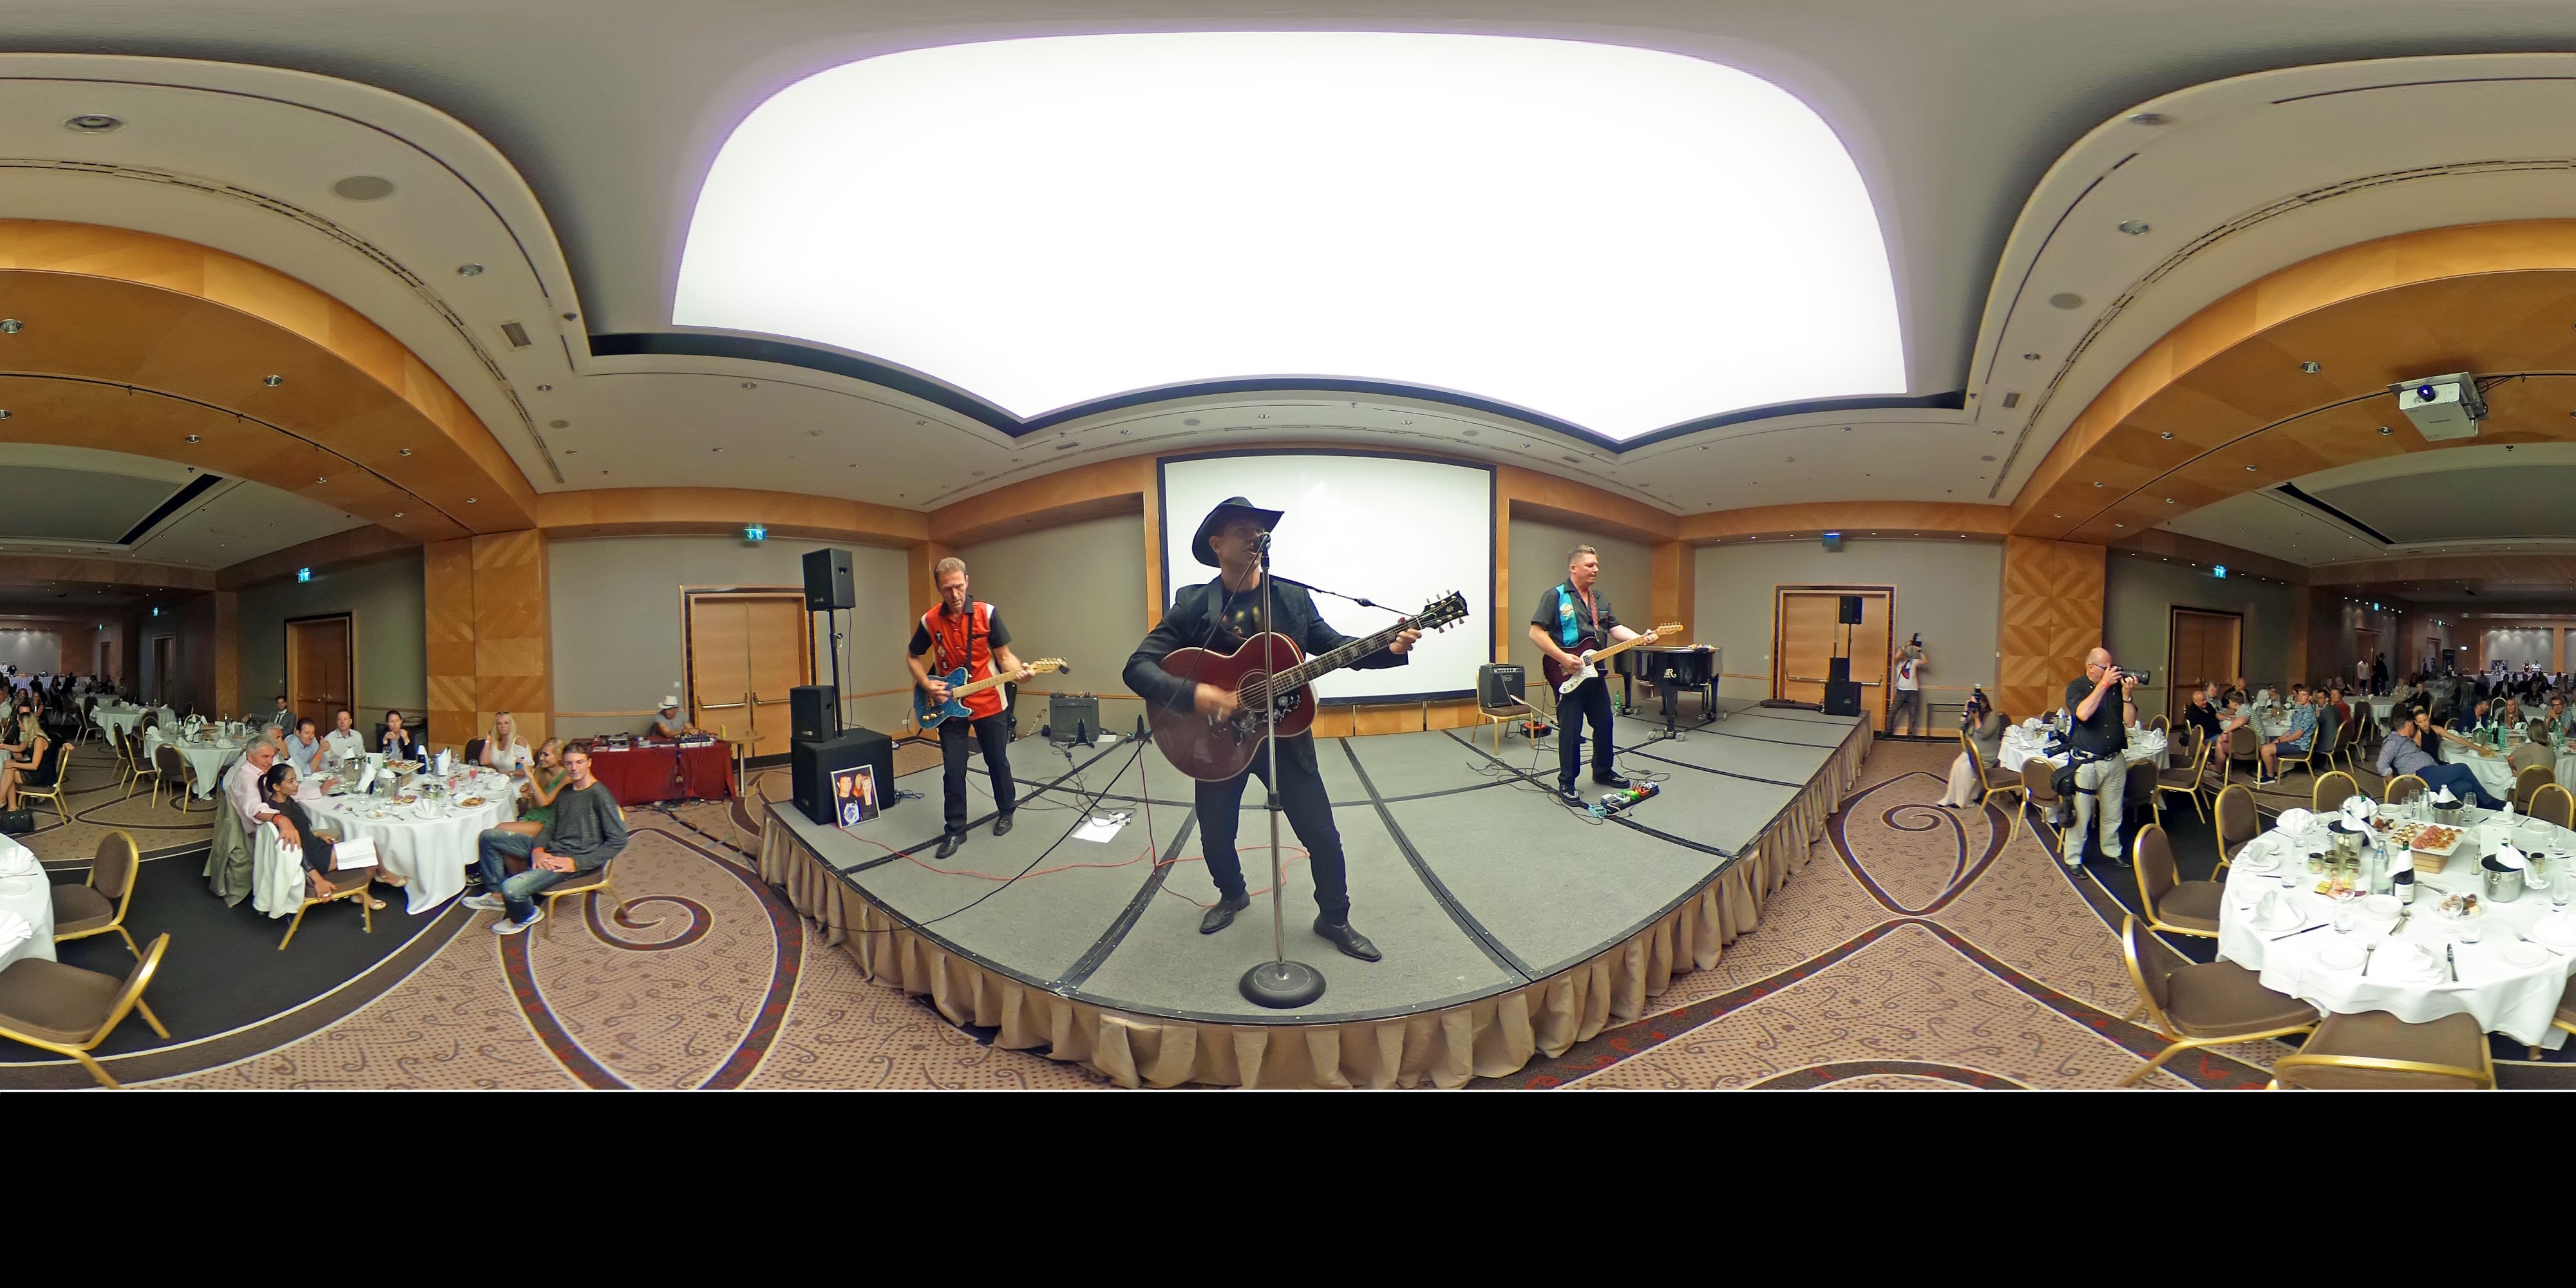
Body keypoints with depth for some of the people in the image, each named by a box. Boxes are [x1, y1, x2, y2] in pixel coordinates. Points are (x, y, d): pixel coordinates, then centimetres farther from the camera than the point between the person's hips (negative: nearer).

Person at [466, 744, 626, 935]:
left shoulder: (599, 795, -15)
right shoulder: (565, 791, 13)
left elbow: (618, 840, -19)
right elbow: (550, 827, 17)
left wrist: (577, 863, -20)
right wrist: (538, 850, -7)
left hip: (572, 858, -9)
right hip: (550, 849, 9)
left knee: (512, 888, -26)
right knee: (489, 836, 11)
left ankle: (527, 916, 9)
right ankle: (497, 895, 18)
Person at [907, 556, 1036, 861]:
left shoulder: (987, 613, -8)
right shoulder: (930, 621, -4)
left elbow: (1003, 655, -5)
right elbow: (912, 656, 11)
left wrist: (1018, 671, -26)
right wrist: (927, 685, -5)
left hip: (989, 704, -1)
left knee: (998, 761, 12)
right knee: (953, 771, 0)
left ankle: (1006, 811, 35)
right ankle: (956, 830, 13)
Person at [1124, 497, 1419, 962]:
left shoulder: (1294, 597, -1)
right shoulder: (1194, 605, -10)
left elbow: (1334, 646, 3)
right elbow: (1139, 667, -16)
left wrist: (1390, 649, -16)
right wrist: (1191, 694, -33)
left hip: (1285, 732, 1)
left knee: (1324, 837, 2)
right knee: (1216, 836, 14)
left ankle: (1334, 919, 26)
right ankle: (1233, 896, 46)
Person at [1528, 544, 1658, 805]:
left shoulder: (1601, 599, 14)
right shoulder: (1555, 596, -9)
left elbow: (1615, 628, 11)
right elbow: (1536, 633, -14)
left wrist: (1641, 638, -8)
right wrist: (1563, 658, -20)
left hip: (1595, 674, 7)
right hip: (1567, 677, -7)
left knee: (1604, 724, 15)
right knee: (1570, 731, -3)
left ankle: (1603, 771, 33)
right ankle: (1566, 784, 7)